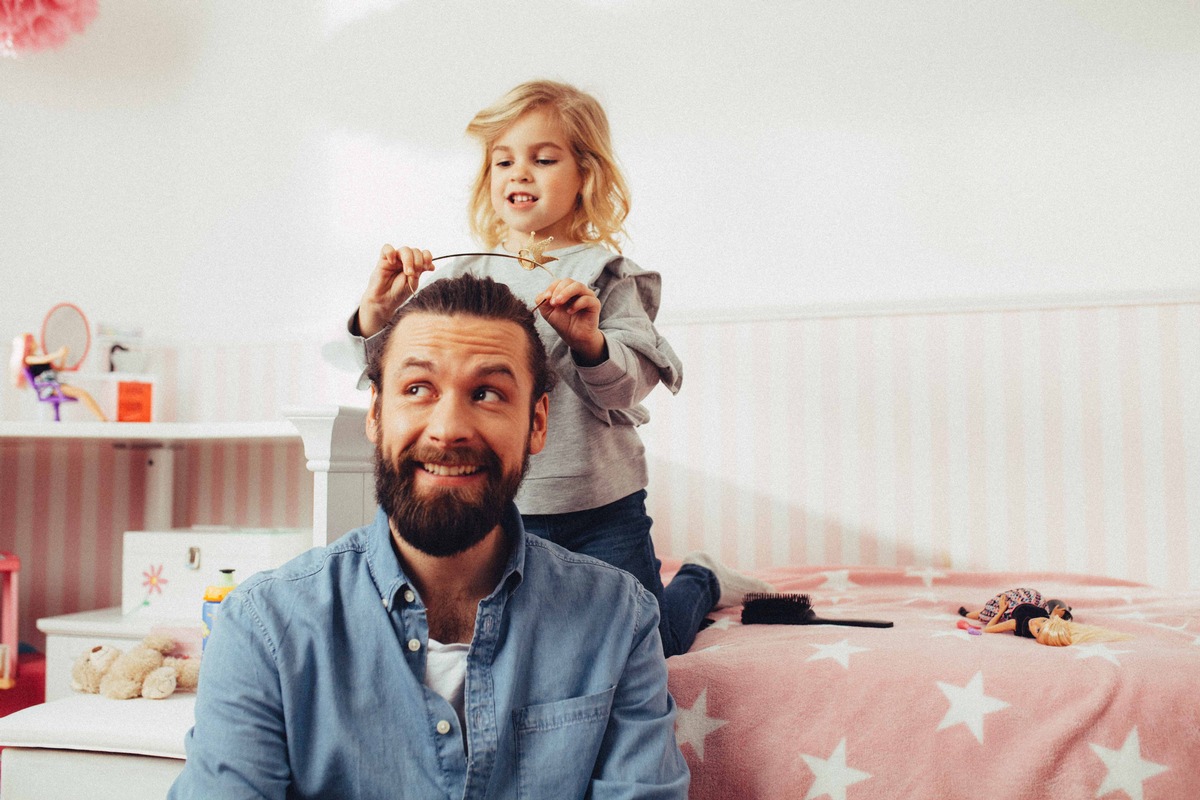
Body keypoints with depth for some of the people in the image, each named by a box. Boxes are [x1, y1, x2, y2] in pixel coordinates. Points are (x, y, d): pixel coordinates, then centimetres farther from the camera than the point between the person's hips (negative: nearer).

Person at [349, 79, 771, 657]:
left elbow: (627, 387, -16)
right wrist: (377, 310, -23)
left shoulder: (605, 275, -5)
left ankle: (702, 581, 37)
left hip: (600, 508, -2)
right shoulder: (463, 277, 1)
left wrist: (588, 341, -35)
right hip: (495, 511, 3)